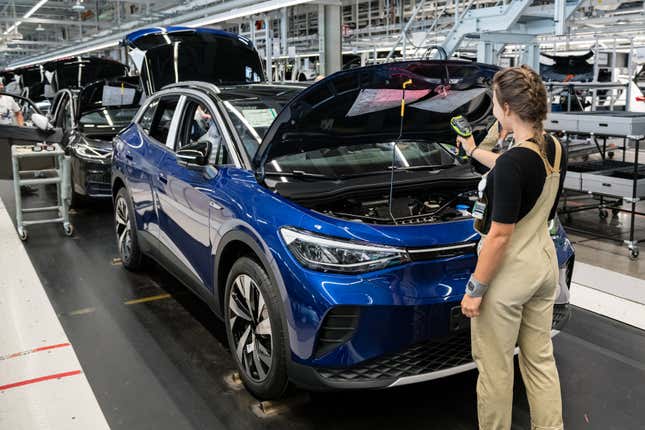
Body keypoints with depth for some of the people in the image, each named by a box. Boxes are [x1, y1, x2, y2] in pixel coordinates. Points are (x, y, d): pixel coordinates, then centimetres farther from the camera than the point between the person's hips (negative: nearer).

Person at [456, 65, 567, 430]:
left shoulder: (513, 162, -25)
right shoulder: (555, 148, 1)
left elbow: (499, 237, -23)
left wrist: (475, 288, -14)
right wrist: (474, 151, 35)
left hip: (508, 273, -9)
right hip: (544, 263, 9)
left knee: (495, 368, 9)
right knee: (541, 360, 18)